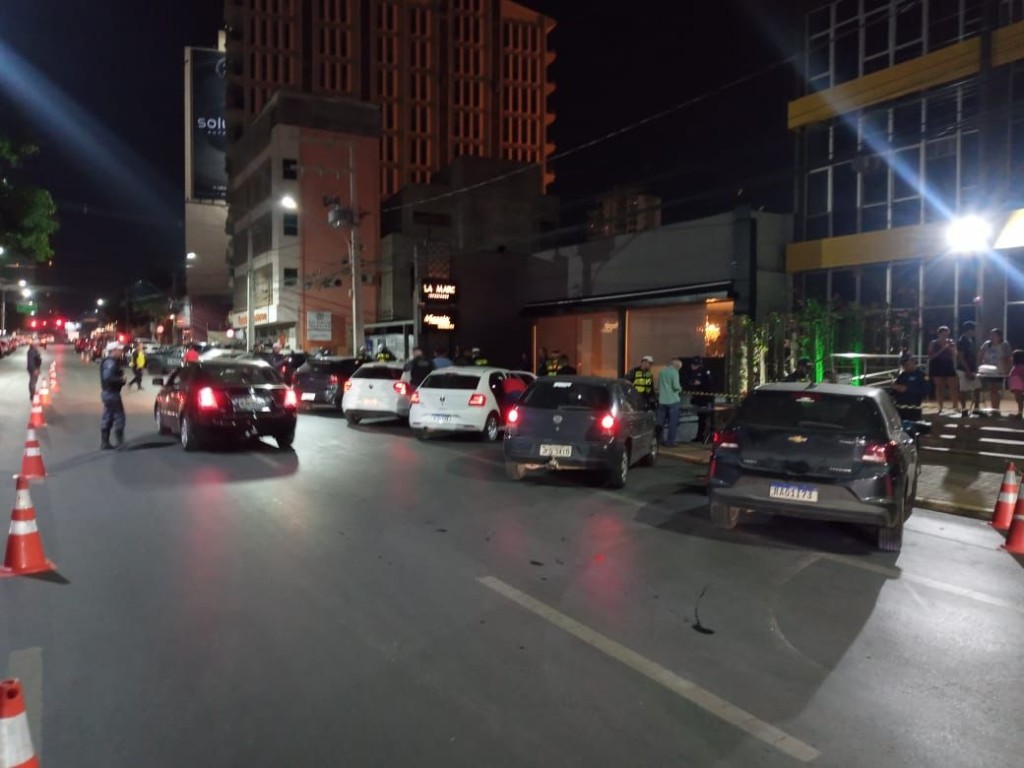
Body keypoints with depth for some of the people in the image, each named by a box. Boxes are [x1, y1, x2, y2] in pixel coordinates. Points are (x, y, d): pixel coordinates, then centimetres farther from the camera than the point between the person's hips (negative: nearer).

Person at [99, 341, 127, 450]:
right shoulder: (111, 363, -19)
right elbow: (108, 377, -31)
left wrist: (120, 374, 3)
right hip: (112, 393, -11)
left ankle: (105, 443, 18)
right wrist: (121, 379, -20)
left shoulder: (111, 361, 13)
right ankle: (120, 443, 0)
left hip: (107, 392, 11)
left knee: (107, 419, 13)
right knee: (119, 417, -4)